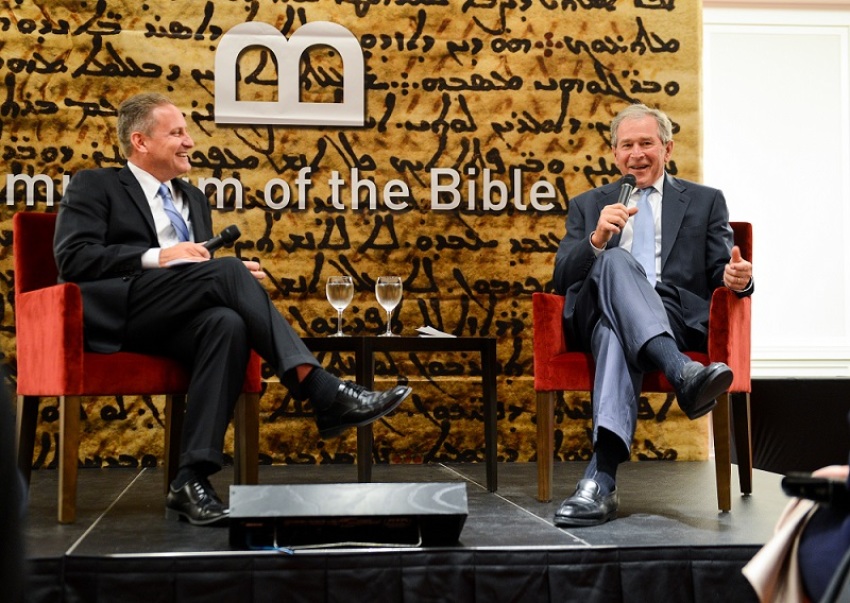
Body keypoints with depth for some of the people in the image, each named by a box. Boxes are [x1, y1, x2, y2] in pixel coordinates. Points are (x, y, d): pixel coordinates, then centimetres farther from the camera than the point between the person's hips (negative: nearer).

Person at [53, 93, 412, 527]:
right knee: (227, 270, -28)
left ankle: (191, 480, -38)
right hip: (115, 311, -5)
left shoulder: (192, 199, 29)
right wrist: (157, 257, -16)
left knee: (227, 324, -32)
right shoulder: (93, 186, 10)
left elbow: (205, 270, 27)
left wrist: (238, 279, 2)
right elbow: (73, 258, -6)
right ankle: (325, 394, -34)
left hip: (171, 319, 5)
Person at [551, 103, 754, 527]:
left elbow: (720, 269, 12)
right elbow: (562, 279, 13)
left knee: (616, 334, -39)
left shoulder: (705, 202, 24)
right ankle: (683, 374, -55)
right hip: (598, 313, 1)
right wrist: (597, 239, -8)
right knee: (617, 260, -36)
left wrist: (736, 277, -15)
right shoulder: (587, 206, 27)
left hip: (675, 314, -1)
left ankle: (600, 480, -53)